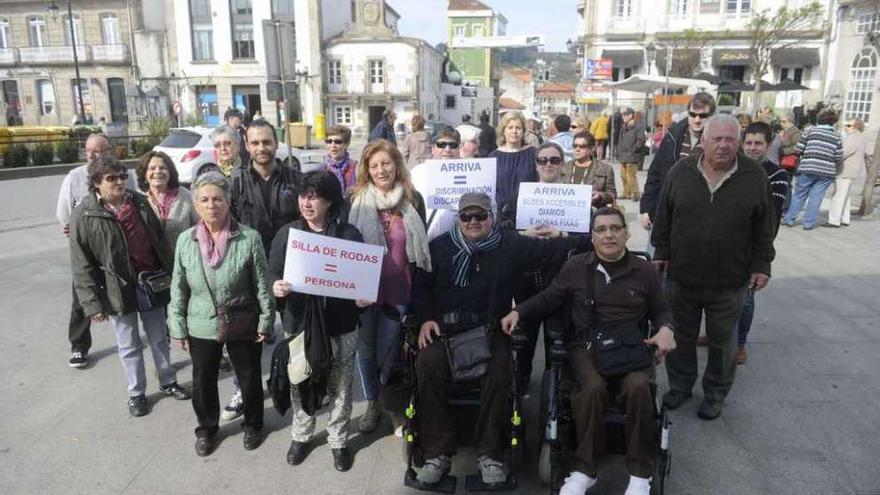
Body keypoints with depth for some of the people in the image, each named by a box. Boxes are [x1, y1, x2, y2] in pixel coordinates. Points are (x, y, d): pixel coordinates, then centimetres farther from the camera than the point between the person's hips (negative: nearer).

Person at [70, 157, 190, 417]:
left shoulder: (139, 202, 1)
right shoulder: (84, 214, -10)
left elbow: (159, 239, 8)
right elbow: (82, 264, -10)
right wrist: (92, 302, -12)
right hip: (118, 289, -3)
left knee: (159, 339, 17)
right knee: (129, 346, 12)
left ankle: (168, 382, 35)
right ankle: (136, 393, 29)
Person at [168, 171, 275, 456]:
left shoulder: (249, 238, -16)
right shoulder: (186, 240, -6)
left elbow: (262, 285, -10)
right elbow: (178, 289, 1)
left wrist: (265, 322, -7)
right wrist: (178, 328, 2)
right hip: (201, 327, 2)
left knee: (249, 378, 16)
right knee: (203, 382, 18)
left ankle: (253, 425, 41)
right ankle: (207, 429, 43)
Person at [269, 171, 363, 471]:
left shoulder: (349, 234, -4)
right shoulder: (286, 233, 0)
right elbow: (274, 272, 0)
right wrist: (277, 286, -22)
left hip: (340, 326, -1)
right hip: (298, 323, 1)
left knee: (340, 388, 11)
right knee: (299, 385, 15)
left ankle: (338, 441, 32)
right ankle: (300, 436, 39)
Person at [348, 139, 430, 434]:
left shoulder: (413, 200, -2)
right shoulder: (355, 201, -4)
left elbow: (421, 247, 5)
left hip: (398, 289, 0)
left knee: (389, 349, 10)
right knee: (366, 347, 11)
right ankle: (372, 402, 32)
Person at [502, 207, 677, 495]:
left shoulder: (644, 271, 10)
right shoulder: (575, 266, 8)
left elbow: (661, 310, 19)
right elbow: (548, 299, 12)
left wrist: (665, 329, -4)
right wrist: (518, 312, -3)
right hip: (585, 345, 0)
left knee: (638, 387, -32)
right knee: (593, 387, -33)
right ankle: (585, 470, -17)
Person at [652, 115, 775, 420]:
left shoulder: (754, 176, -6)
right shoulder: (681, 172, -3)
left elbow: (764, 227, 1)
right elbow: (663, 217, 4)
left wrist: (761, 266, 0)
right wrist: (661, 253, 3)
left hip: (729, 280, -1)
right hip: (682, 274, 1)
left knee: (721, 341, 15)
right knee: (681, 336, 16)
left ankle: (715, 393, 34)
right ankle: (680, 385, 36)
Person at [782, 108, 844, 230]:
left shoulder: (810, 131, -1)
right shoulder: (837, 136, 4)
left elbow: (798, 150, -4)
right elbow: (839, 158, 1)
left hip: (807, 169, -1)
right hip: (826, 172, 1)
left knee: (799, 195, 10)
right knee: (816, 197, 6)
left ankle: (789, 219, 16)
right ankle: (808, 223, 10)